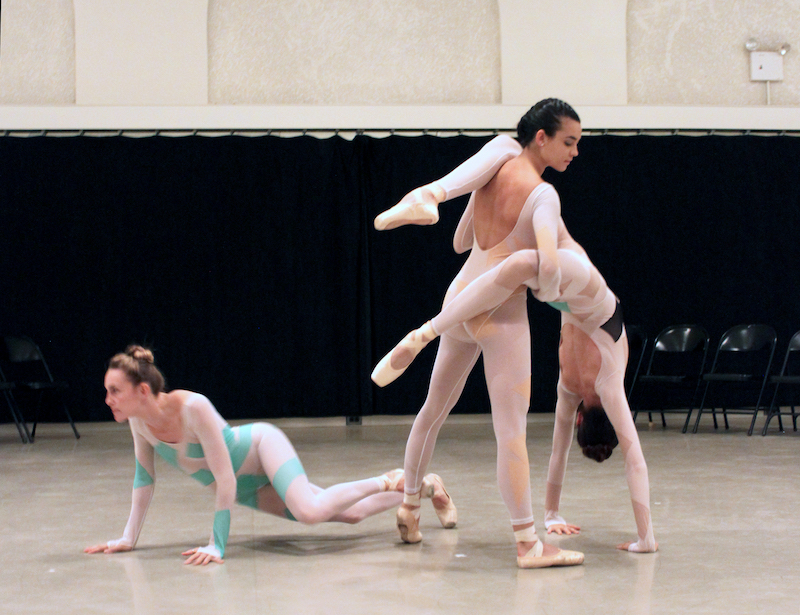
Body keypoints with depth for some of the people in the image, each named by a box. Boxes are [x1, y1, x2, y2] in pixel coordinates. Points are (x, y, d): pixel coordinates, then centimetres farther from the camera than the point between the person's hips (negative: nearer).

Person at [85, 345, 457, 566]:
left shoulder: (193, 408, -36)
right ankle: (424, 486, 31)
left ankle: (388, 482, -6)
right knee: (350, 515, 8)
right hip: (247, 489, 6)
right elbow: (144, 475, 0)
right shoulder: (138, 420, -16)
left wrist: (215, 545, -35)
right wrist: (129, 538, -2)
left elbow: (224, 480, -34)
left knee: (311, 512, -34)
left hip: (263, 446, -6)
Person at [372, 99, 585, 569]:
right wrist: (551, 294, -6)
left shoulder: (501, 154, 7)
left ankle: (409, 505, 35)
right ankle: (528, 543, -6)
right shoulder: (543, 194, -12)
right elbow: (549, 265, -22)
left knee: (436, 408, 20)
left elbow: (460, 243, 3)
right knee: (511, 428, -8)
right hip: (501, 311, -7)